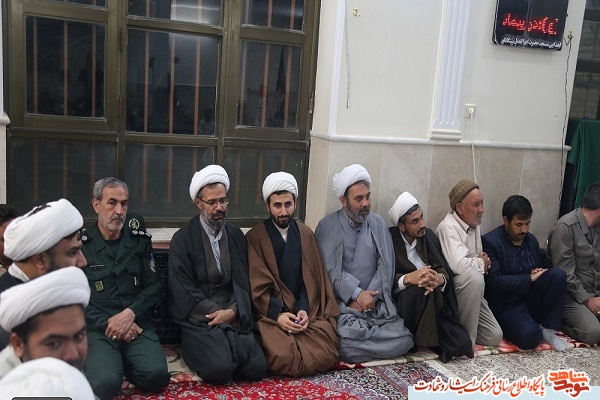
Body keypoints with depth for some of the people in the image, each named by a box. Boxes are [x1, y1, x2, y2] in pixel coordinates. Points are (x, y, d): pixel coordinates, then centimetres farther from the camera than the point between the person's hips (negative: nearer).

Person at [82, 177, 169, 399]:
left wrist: (130, 314, -11)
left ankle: (122, 363, 6)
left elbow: (153, 286, 7)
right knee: (105, 382, -30)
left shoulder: (139, 239, 11)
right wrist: (109, 323, -12)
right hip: (98, 329, -2)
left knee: (156, 374, -25)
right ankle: (104, 362, 5)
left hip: (137, 326, 2)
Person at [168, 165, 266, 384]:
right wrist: (218, 315, -11)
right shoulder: (182, 239, -1)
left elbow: (243, 281, 9)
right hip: (200, 319, -3)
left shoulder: (236, 235, 12)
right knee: (219, 369, -27)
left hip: (234, 316, 4)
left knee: (256, 368, -19)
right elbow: (183, 290, -6)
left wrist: (232, 312, -10)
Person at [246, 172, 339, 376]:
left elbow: (311, 277, 6)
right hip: (270, 313, -3)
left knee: (324, 354, -19)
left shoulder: (306, 234, 12)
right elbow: (257, 285, -6)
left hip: (305, 311, 4)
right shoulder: (254, 237, -1)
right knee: (282, 357, -29)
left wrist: (304, 309, -11)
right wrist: (277, 314, -19)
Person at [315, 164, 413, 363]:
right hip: (342, 303, -4)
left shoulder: (378, 223, 12)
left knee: (403, 340, -16)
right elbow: (330, 270, -9)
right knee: (348, 343, -29)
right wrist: (357, 294, -15)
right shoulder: (327, 226, 0)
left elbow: (386, 265, 3)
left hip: (375, 303, 4)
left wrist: (370, 297, -10)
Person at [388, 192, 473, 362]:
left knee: (460, 343, -19)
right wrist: (407, 278, -33)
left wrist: (440, 279, -28)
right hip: (403, 301, -3)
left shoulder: (428, 235, 5)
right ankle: (421, 339, -16)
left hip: (435, 300, 4)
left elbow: (444, 268, -4)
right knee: (420, 289, -37)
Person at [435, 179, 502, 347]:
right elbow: (459, 265, -34)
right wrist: (481, 263, -12)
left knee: (494, 337, -4)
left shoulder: (475, 225, 9)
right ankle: (466, 339, -23)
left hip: (470, 290, 8)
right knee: (473, 277, -38)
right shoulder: (448, 227, -20)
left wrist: (483, 262, 1)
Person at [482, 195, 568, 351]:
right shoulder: (490, 242, -11)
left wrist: (540, 272, -3)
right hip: (506, 306, -7)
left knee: (558, 274, -20)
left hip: (531, 300, 7)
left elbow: (541, 267, 23)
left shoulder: (531, 240, 12)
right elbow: (494, 282, -19)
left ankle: (547, 329, -9)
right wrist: (530, 278, -16)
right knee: (529, 337, -35)